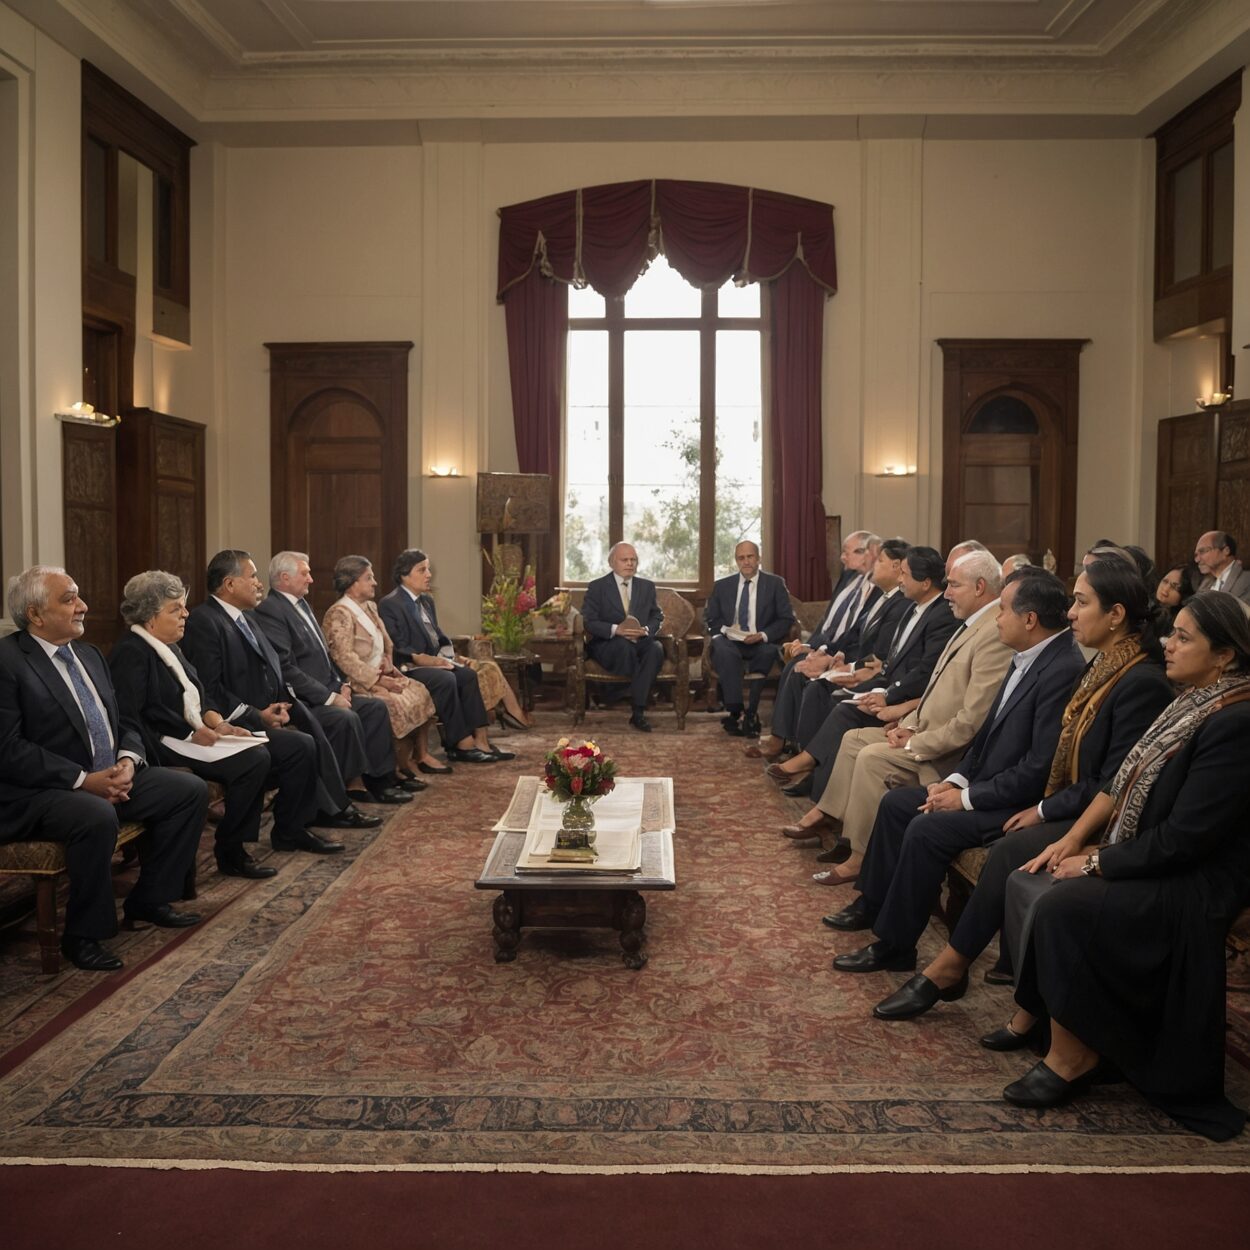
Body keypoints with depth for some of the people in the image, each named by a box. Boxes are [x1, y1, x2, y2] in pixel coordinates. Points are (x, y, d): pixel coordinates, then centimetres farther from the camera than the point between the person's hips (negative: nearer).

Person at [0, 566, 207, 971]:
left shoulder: (89, 655, 14)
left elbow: (121, 725, 17)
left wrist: (128, 762, -6)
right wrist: (82, 780, -23)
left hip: (109, 777, 8)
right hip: (37, 793, -8)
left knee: (191, 790, -3)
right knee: (97, 818, -37)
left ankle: (148, 901, 10)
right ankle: (82, 935, -15)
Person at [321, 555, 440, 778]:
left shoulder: (370, 607, 15)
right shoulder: (339, 614, -13)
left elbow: (386, 643, 22)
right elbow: (345, 659, -20)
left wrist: (388, 664, 0)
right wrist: (379, 680, -22)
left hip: (379, 675, 8)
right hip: (358, 684, -8)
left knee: (420, 693, -10)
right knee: (399, 704, -25)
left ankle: (420, 753, -5)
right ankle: (399, 766, -11)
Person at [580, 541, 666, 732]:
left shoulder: (647, 586, 15)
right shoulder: (597, 587, 4)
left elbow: (657, 617, 14)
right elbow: (588, 622, -4)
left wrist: (646, 629, -11)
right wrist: (615, 630, -22)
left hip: (640, 641, 3)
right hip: (607, 645, -3)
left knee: (657, 648, -32)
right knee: (624, 645, -38)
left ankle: (637, 711, -32)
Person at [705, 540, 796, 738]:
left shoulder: (775, 584, 8)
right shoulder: (722, 586, 15)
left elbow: (787, 619, 3)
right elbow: (710, 618, 15)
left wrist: (763, 635, -14)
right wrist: (723, 629, -9)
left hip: (761, 642, -1)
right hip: (730, 641, 1)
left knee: (769, 652, -36)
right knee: (723, 651, -35)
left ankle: (750, 713, -27)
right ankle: (736, 712, -35)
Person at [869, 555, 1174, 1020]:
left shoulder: (1144, 683, -18)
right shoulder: (1101, 667, 10)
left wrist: (1045, 810, -13)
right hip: (1069, 809, 9)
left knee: (1012, 850, -25)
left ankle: (950, 964, -13)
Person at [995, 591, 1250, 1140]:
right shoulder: (1190, 702, 7)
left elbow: (1186, 837, -23)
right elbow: (1124, 781, 11)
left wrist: (1096, 861, -15)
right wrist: (1073, 838, 1)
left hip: (1197, 882, -9)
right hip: (1144, 858, 9)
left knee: (1060, 905, -25)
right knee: (1027, 883, -4)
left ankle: (1073, 1053, -7)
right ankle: (1036, 1013, 9)